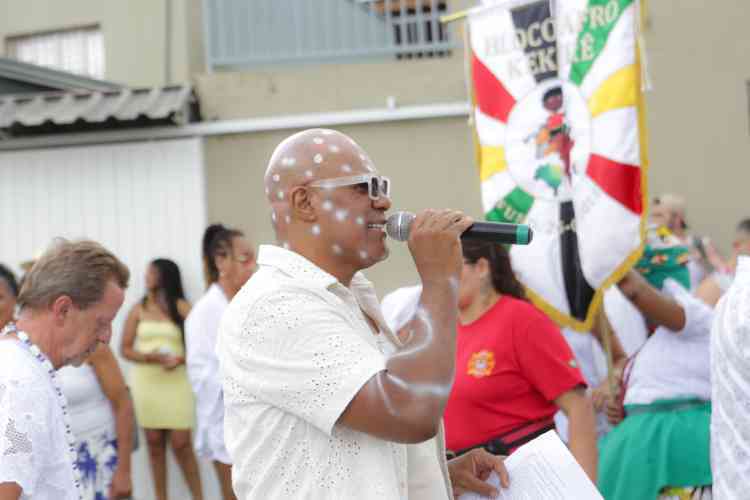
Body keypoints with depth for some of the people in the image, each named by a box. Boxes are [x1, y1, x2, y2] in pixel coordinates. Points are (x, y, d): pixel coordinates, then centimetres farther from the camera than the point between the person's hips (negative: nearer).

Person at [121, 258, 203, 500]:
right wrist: (147, 357, -12)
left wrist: (180, 359, -18)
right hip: (146, 381, 2)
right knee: (154, 442, 5)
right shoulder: (138, 309, 5)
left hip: (176, 381, -2)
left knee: (181, 443, -6)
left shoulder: (181, 307, -1)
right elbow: (126, 349, 5)